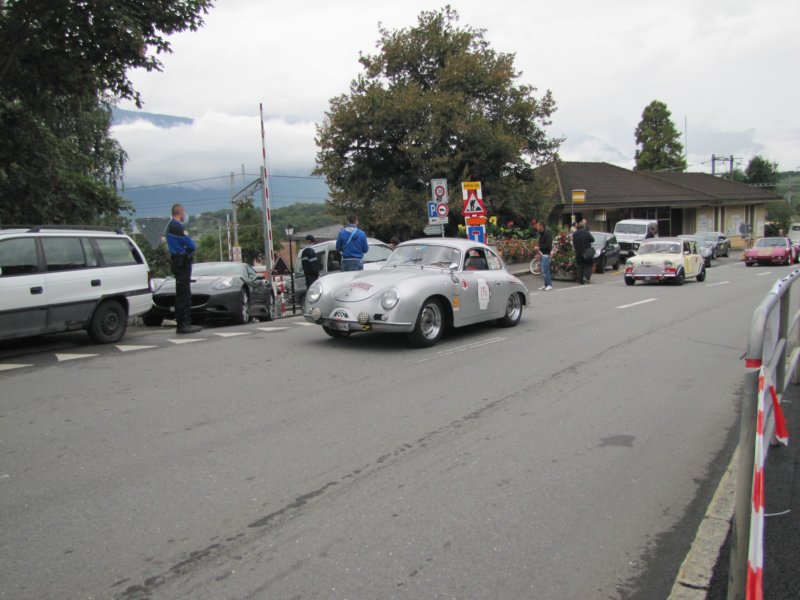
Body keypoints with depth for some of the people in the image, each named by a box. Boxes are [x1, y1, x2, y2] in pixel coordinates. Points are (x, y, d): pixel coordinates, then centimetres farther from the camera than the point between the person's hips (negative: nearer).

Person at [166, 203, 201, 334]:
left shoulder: (171, 226, 17)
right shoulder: (177, 227, -16)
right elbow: (191, 245, -17)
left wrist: (188, 247, 3)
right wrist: (191, 245, 2)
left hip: (178, 263, 10)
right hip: (182, 263, -10)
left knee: (182, 294, 14)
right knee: (183, 294, -9)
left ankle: (184, 323, 20)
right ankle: (183, 324, -8)